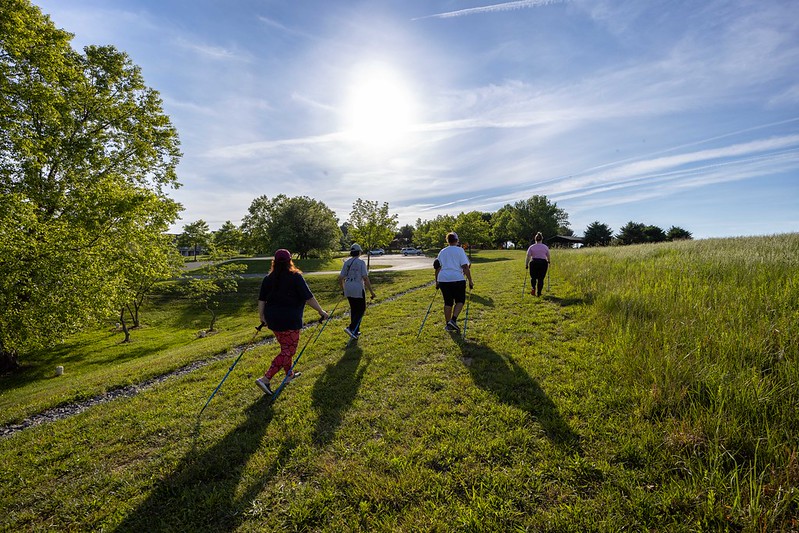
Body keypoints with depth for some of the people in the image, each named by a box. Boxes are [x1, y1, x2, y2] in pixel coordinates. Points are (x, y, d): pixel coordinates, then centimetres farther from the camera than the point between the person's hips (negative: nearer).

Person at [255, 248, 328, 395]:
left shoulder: (268, 278, 6)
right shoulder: (295, 277, -11)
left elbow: (261, 300, 6)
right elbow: (308, 297, -13)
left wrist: (262, 317, 16)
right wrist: (321, 311, -4)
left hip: (272, 318, 7)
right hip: (289, 320, -7)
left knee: (285, 347, 23)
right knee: (288, 351, 1)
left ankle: (289, 374, 37)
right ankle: (265, 379, -6)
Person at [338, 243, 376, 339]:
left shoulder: (346, 262, 7)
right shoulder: (361, 262, -10)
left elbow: (340, 278, 7)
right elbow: (365, 278, -16)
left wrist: (343, 290, 20)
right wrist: (371, 291, -10)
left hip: (348, 290, 6)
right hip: (358, 289, -6)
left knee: (353, 310, 17)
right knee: (361, 310, 7)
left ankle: (355, 331, 24)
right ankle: (351, 328, -8)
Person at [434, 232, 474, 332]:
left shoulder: (442, 252, 13)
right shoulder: (459, 250, -1)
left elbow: (438, 268, 14)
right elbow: (465, 267, -7)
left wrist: (437, 281, 21)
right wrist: (470, 281, -3)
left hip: (443, 279, 4)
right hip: (457, 279, -4)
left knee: (448, 302, 12)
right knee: (460, 301, 10)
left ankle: (448, 324, 17)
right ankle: (453, 320, -5)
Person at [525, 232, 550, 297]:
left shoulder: (531, 247, 1)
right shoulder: (545, 247, 6)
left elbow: (528, 257, -4)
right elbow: (548, 257, 15)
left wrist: (526, 265, 1)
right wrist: (548, 262, 32)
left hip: (534, 263, -1)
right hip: (543, 263, 1)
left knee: (533, 277, 16)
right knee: (541, 279, 8)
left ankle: (533, 288, -7)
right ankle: (539, 293, 8)